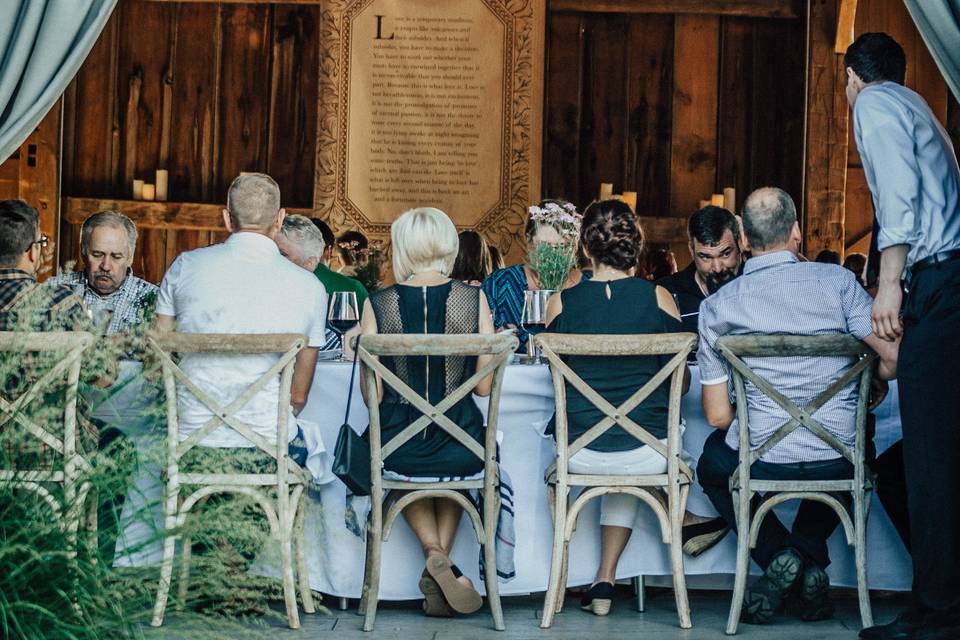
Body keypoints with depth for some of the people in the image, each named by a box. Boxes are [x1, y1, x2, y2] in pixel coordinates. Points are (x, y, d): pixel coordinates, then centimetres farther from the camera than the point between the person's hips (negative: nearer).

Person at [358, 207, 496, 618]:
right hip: (462, 450, 0)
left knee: (404, 473, 37)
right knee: (455, 472, 38)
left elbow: (372, 395, -3)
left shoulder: (377, 304, -6)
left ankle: (435, 554, 15)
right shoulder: (474, 299, -5)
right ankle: (441, 568, 24)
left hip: (396, 446, 0)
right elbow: (485, 386, -2)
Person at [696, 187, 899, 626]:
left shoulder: (716, 306, -3)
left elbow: (717, 416, -2)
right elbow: (893, 360, -8)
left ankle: (778, 555, 10)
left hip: (761, 461, -1)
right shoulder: (836, 280, -4)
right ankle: (811, 561, 18)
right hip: (838, 463, 1)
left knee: (711, 464, 34)